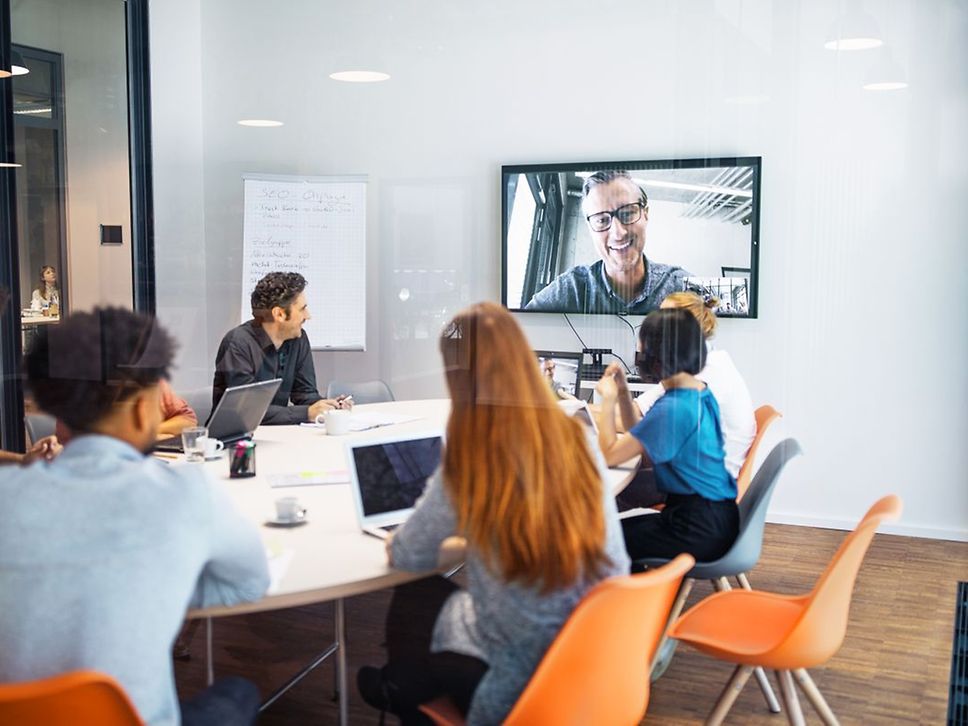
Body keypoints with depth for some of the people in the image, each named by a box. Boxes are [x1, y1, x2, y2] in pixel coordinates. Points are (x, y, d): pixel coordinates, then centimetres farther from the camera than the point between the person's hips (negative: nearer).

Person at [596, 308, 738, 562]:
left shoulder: (673, 408, -24)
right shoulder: (701, 392, 6)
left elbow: (608, 455, -19)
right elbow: (640, 438, 13)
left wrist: (608, 399, -8)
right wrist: (621, 393, 5)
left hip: (700, 530, -9)